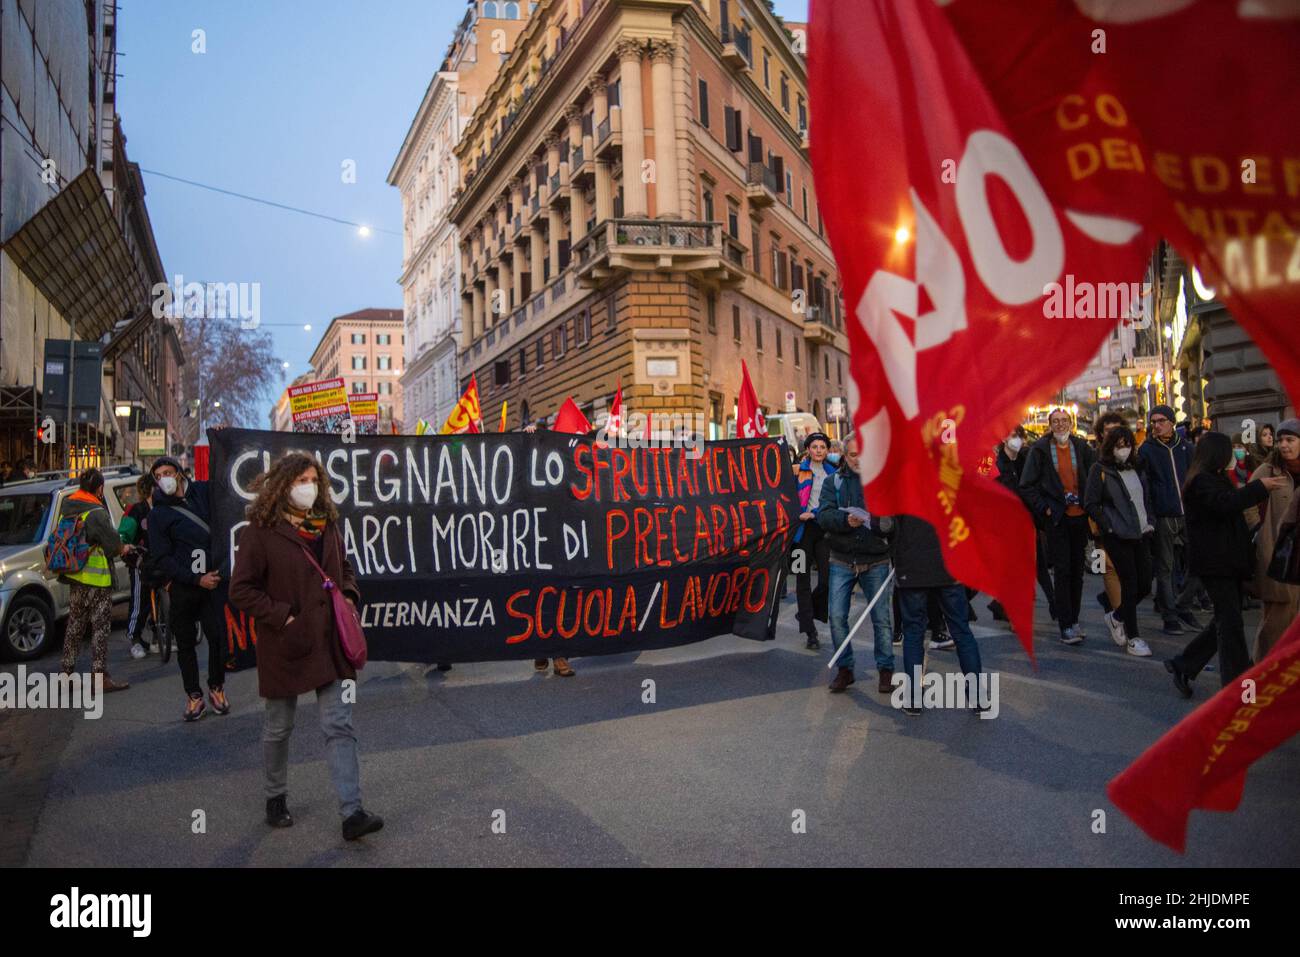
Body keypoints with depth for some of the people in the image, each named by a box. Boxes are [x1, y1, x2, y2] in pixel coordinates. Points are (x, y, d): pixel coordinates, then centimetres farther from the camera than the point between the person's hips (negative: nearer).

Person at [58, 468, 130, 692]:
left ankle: (67, 671, 24)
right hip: (97, 577, -8)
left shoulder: (66, 506, 6)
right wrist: (124, 548, 5)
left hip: (74, 575, 8)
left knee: (75, 623, 18)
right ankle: (100, 677, -1)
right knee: (100, 627, -2)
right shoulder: (97, 512, -18)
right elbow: (112, 543, -16)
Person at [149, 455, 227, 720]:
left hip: (213, 578, 0)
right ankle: (194, 695, 21)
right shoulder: (158, 513, 2)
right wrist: (196, 579, -11)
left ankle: (216, 687, 18)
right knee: (186, 643, 9)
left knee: (219, 637, -3)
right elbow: (161, 558, -3)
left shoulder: (202, 492, 6)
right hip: (182, 586, 0)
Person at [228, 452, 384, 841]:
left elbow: (344, 571, 21)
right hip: (286, 645, -4)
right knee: (279, 728, 14)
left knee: (340, 726, -1)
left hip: (330, 643, 4)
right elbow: (241, 590, -10)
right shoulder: (260, 531, -9)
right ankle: (276, 798, 36)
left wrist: (349, 596, 2)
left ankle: (352, 812, 0)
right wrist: (282, 617, -17)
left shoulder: (326, 525, 8)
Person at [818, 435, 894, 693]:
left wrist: (884, 521, -26)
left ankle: (886, 669, 20)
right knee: (837, 617, 1)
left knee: (881, 618, 4)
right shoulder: (834, 482, 4)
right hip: (842, 562, 1)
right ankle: (844, 669, 18)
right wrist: (846, 520, -29)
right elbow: (824, 515, -9)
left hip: (876, 562, -1)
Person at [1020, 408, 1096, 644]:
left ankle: (1073, 619, 22)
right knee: (1062, 571, -4)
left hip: (1079, 516, 4)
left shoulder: (1082, 447, 6)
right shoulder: (1040, 449, -2)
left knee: (1077, 570, 10)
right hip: (1056, 518, -4)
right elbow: (1026, 486, -3)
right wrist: (1044, 508, -9)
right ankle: (1066, 626, 0)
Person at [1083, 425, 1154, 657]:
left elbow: (1147, 498, 22)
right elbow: (1091, 503, -7)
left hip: (1141, 534, 6)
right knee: (1130, 584, -3)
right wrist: (1109, 526, -11)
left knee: (1145, 585, 5)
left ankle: (1116, 617, 29)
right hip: (1117, 536, -6)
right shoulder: (1100, 469, -4)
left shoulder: (1136, 469, 15)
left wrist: (1150, 522, 9)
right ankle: (1132, 637, 8)